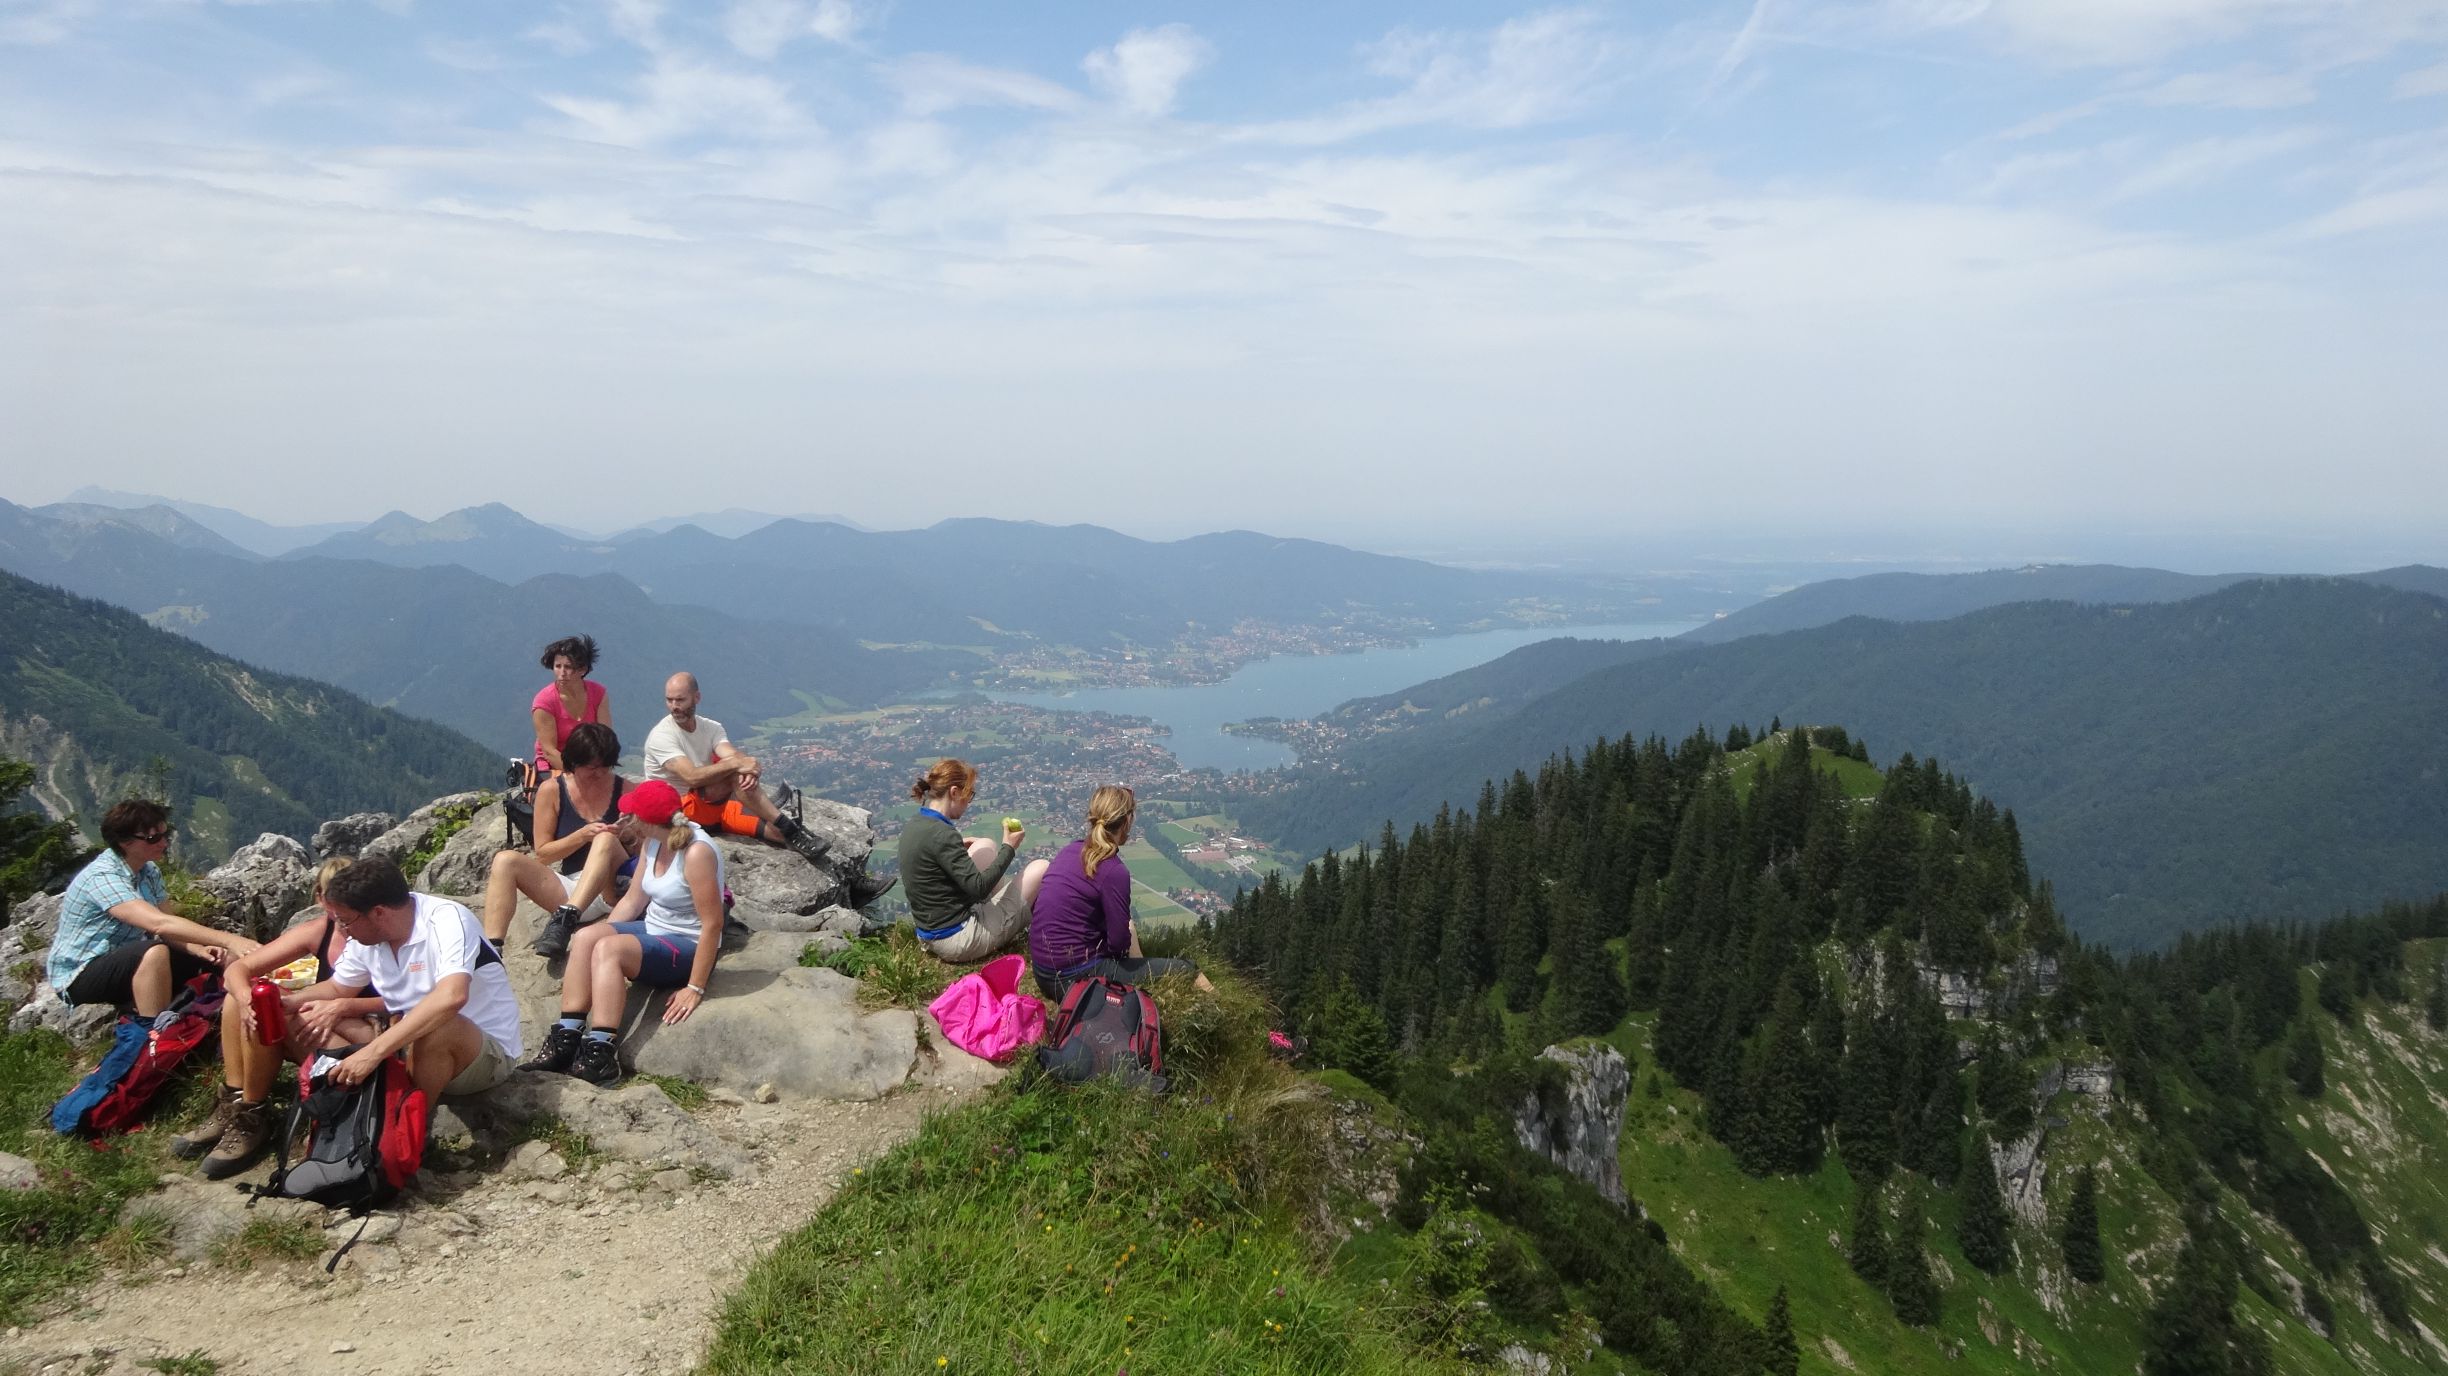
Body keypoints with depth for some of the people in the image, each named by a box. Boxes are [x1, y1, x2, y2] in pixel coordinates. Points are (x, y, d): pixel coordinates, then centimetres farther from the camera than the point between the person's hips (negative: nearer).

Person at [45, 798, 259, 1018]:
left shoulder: (149, 871, 1)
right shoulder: (102, 877, -25)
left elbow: (168, 929, -3)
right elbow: (159, 924, -39)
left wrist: (197, 948, -24)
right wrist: (228, 940, -46)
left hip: (131, 964, 9)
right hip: (81, 974, -8)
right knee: (154, 953, -35)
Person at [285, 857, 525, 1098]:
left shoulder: (447, 920, -23)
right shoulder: (365, 937, 0)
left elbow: (451, 997, -41)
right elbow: (337, 989, 20)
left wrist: (374, 1051, -41)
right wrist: (288, 1003, 3)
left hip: (488, 1050, -7)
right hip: (411, 1045, 7)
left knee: (436, 1027, -38)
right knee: (312, 1021, 0)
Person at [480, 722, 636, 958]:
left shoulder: (624, 790, 3)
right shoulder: (552, 790, 3)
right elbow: (542, 853, 1)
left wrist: (626, 835, -14)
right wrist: (583, 835, -14)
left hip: (615, 890, -2)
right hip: (571, 890, 2)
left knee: (606, 838, -31)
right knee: (505, 861, -18)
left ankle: (565, 920, -46)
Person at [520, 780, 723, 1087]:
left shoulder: (696, 853, -23)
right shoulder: (652, 843, 4)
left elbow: (712, 924, -24)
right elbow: (633, 900, 10)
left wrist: (695, 988, -24)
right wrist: (601, 935, 2)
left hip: (688, 947, -8)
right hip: (654, 929, 8)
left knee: (609, 949, -27)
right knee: (587, 937, -14)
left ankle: (601, 1056, -29)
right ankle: (566, 1040, -15)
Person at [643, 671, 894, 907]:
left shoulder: (711, 728, 6)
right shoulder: (661, 736, -12)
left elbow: (737, 758, -12)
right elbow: (691, 777, -26)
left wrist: (750, 769, -36)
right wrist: (736, 764, -36)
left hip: (717, 809, 6)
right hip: (681, 811, -6)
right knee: (732, 768, -32)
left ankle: (849, 881, -14)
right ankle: (788, 826, -31)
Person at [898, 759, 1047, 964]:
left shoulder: (912, 826, 1)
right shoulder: (942, 835, -25)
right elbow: (979, 888, -22)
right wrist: (1008, 848, -12)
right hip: (959, 941, -9)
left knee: (986, 847, 22)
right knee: (1042, 869, 2)